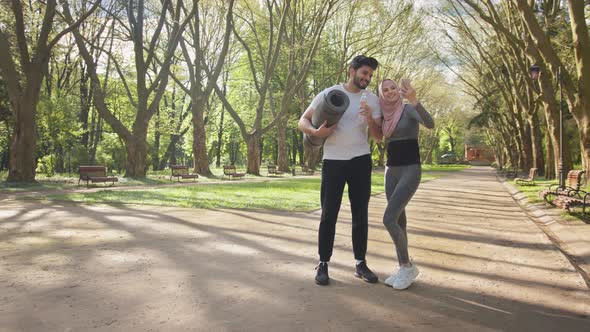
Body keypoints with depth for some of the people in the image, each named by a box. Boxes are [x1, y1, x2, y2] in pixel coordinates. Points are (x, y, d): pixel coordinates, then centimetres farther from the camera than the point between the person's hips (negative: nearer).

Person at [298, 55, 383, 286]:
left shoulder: (372, 99, 6)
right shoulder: (329, 93, -1)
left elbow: (378, 135, 2)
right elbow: (303, 121, 0)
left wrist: (369, 118, -18)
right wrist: (316, 132, -21)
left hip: (360, 160, 2)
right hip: (333, 160, -2)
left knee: (360, 213, 6)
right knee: (329, 213, 0)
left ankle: (360, 263, 17)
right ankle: (323, 264, 10)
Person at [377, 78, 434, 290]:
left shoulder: (410, 109, -9)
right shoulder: (386, 116, 11)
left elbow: (430, 124, -29)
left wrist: (414, 99, -44)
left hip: (410, 171, -7)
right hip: (391, 171, 7)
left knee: (389, 219, -16)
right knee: (398, 220, 8)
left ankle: (408, 266, 0)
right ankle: (404, 268, 19)